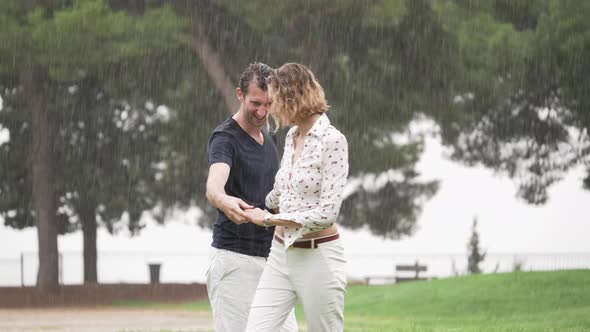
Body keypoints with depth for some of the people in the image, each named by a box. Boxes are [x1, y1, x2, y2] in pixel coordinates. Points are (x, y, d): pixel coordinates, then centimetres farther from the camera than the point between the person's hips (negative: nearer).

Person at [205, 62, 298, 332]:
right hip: (233, 260, -8)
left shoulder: (267, 141, 14)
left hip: (268, 259, 8)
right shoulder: (225, 139, -13)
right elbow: (213, 186, -34)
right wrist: (224, 200, -57)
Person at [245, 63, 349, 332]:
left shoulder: (332, 140, -13)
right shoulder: (292, 137, 10)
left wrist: (268, 218, -12)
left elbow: (327, 213, -19)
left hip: (318, 257, -7)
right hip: (281, 255, 7)